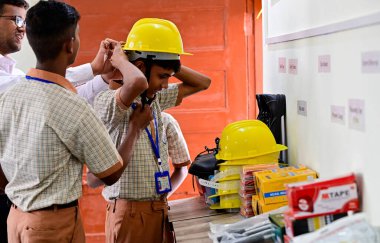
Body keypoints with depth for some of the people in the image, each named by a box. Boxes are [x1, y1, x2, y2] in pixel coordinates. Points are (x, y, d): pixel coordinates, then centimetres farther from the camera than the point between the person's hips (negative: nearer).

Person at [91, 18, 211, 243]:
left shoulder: (157, 99, 8)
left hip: (160, 208, 7)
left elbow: (202, 82, 15)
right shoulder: (107, 101, -16)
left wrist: (165, 63, 4)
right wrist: (119, 57, -16)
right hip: (130, 211, -7)